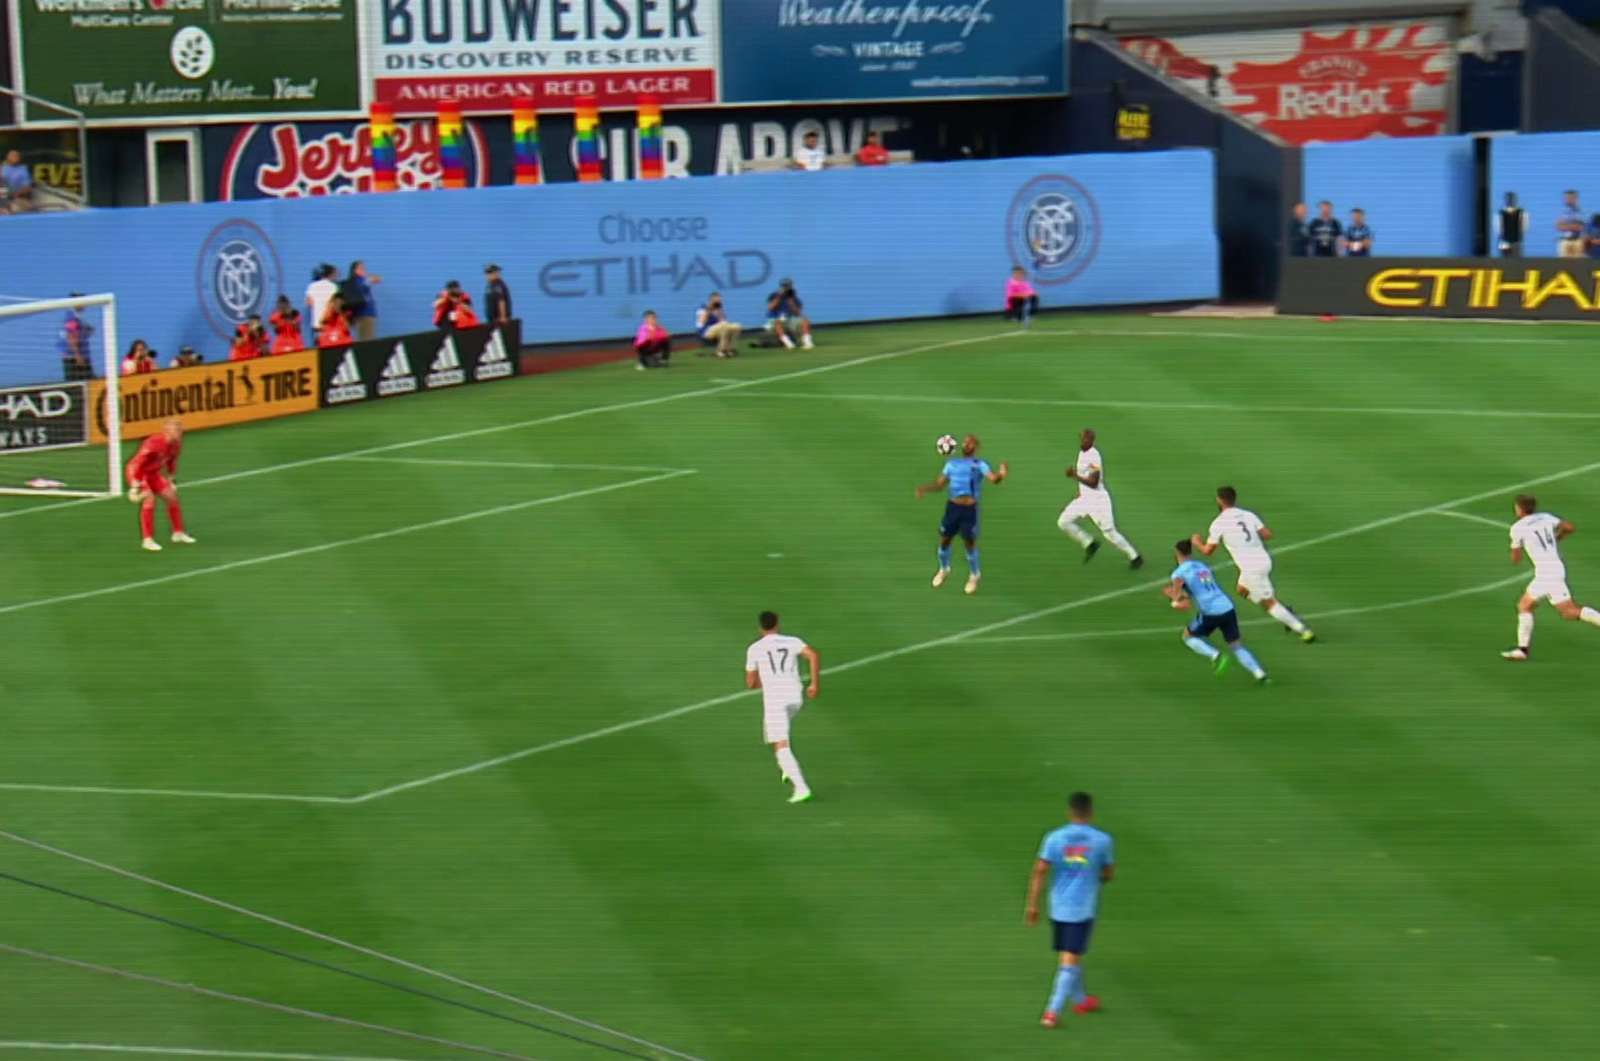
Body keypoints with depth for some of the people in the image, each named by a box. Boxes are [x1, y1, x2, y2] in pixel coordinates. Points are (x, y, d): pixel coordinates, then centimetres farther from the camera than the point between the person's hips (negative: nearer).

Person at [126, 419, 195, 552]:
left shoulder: (176, 445, -8)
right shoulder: (153, 444, -34)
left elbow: (171, 461, 13)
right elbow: (137, 464, -32)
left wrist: (170, 480, 20)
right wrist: (135, 487, -31)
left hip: (153, 473, 8)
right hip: (138, 472, -8)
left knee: (172, 496, 7)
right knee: (149, 500, -24)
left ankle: (178, 533, 23)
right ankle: (148, 540, -19)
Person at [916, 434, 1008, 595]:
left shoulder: (979, 465, 2)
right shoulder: (951, 464, 15)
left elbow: (993, 478, -15)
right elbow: (940, 484, 18)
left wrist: (1001, 475, -39)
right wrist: (925, 489, 0)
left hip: (970, 509, -4)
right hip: (953, 507, 4)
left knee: (970, 543, -2)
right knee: (944, 539, 8)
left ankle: (974, 575, 21)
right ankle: (943, 569, 34)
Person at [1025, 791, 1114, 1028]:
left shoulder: (1054, 837, -3)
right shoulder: (1102, 840, -5)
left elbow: (1040, 871, -7)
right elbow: (1109, 873, 5)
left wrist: (1032, 904, -4)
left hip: (1058, 908, 3)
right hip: (1084, 908, -3)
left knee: (1069, 955, 20)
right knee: (1071, 960, -4)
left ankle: (1080, 999, 38)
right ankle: (1053, 1011, -13)